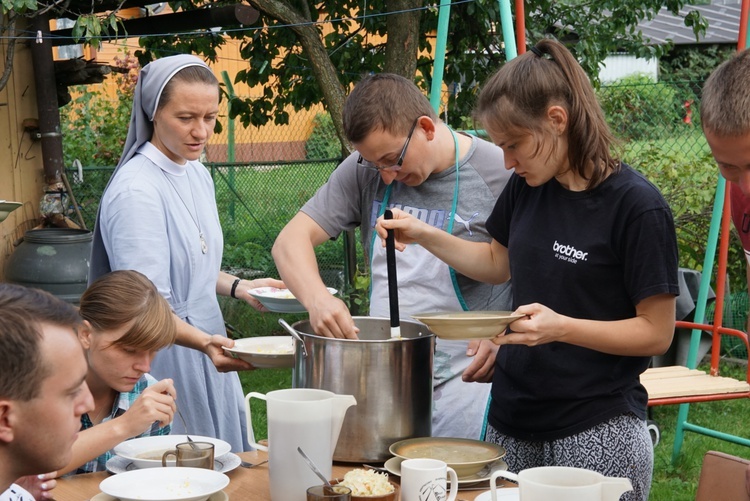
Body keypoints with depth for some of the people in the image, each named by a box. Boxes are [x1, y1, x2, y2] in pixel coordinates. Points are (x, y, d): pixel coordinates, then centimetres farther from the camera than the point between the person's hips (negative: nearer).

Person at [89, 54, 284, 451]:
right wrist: (204, 341, -39)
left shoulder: (197, 174, 8)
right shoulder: (136, 191, -20)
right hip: (165, 361, -9)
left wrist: (238, 287, 6)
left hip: (207, 353, 9)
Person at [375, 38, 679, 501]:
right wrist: (424, 236, 8)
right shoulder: (526, 187, 4)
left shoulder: (636, 207, -16)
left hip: (598, 430, -6)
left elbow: (657, 332, -13)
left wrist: (561, 327, -26)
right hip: (513, 419, 6)